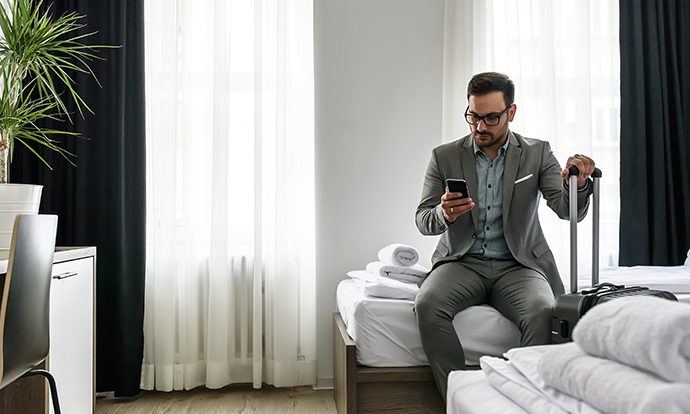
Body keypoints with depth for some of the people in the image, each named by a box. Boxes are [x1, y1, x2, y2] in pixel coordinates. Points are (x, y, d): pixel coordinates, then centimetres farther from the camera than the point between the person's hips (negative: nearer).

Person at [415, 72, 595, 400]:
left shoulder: (537, 153, 5)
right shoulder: (444, 157, 5)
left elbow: (569, 210, -4)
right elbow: (423, 221, 4)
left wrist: (578, 184, -28)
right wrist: (443, 213, -21)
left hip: (517, 265, 0)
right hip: (462, 262, 1)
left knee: (542, 311, -32)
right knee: (427, 304, -30)